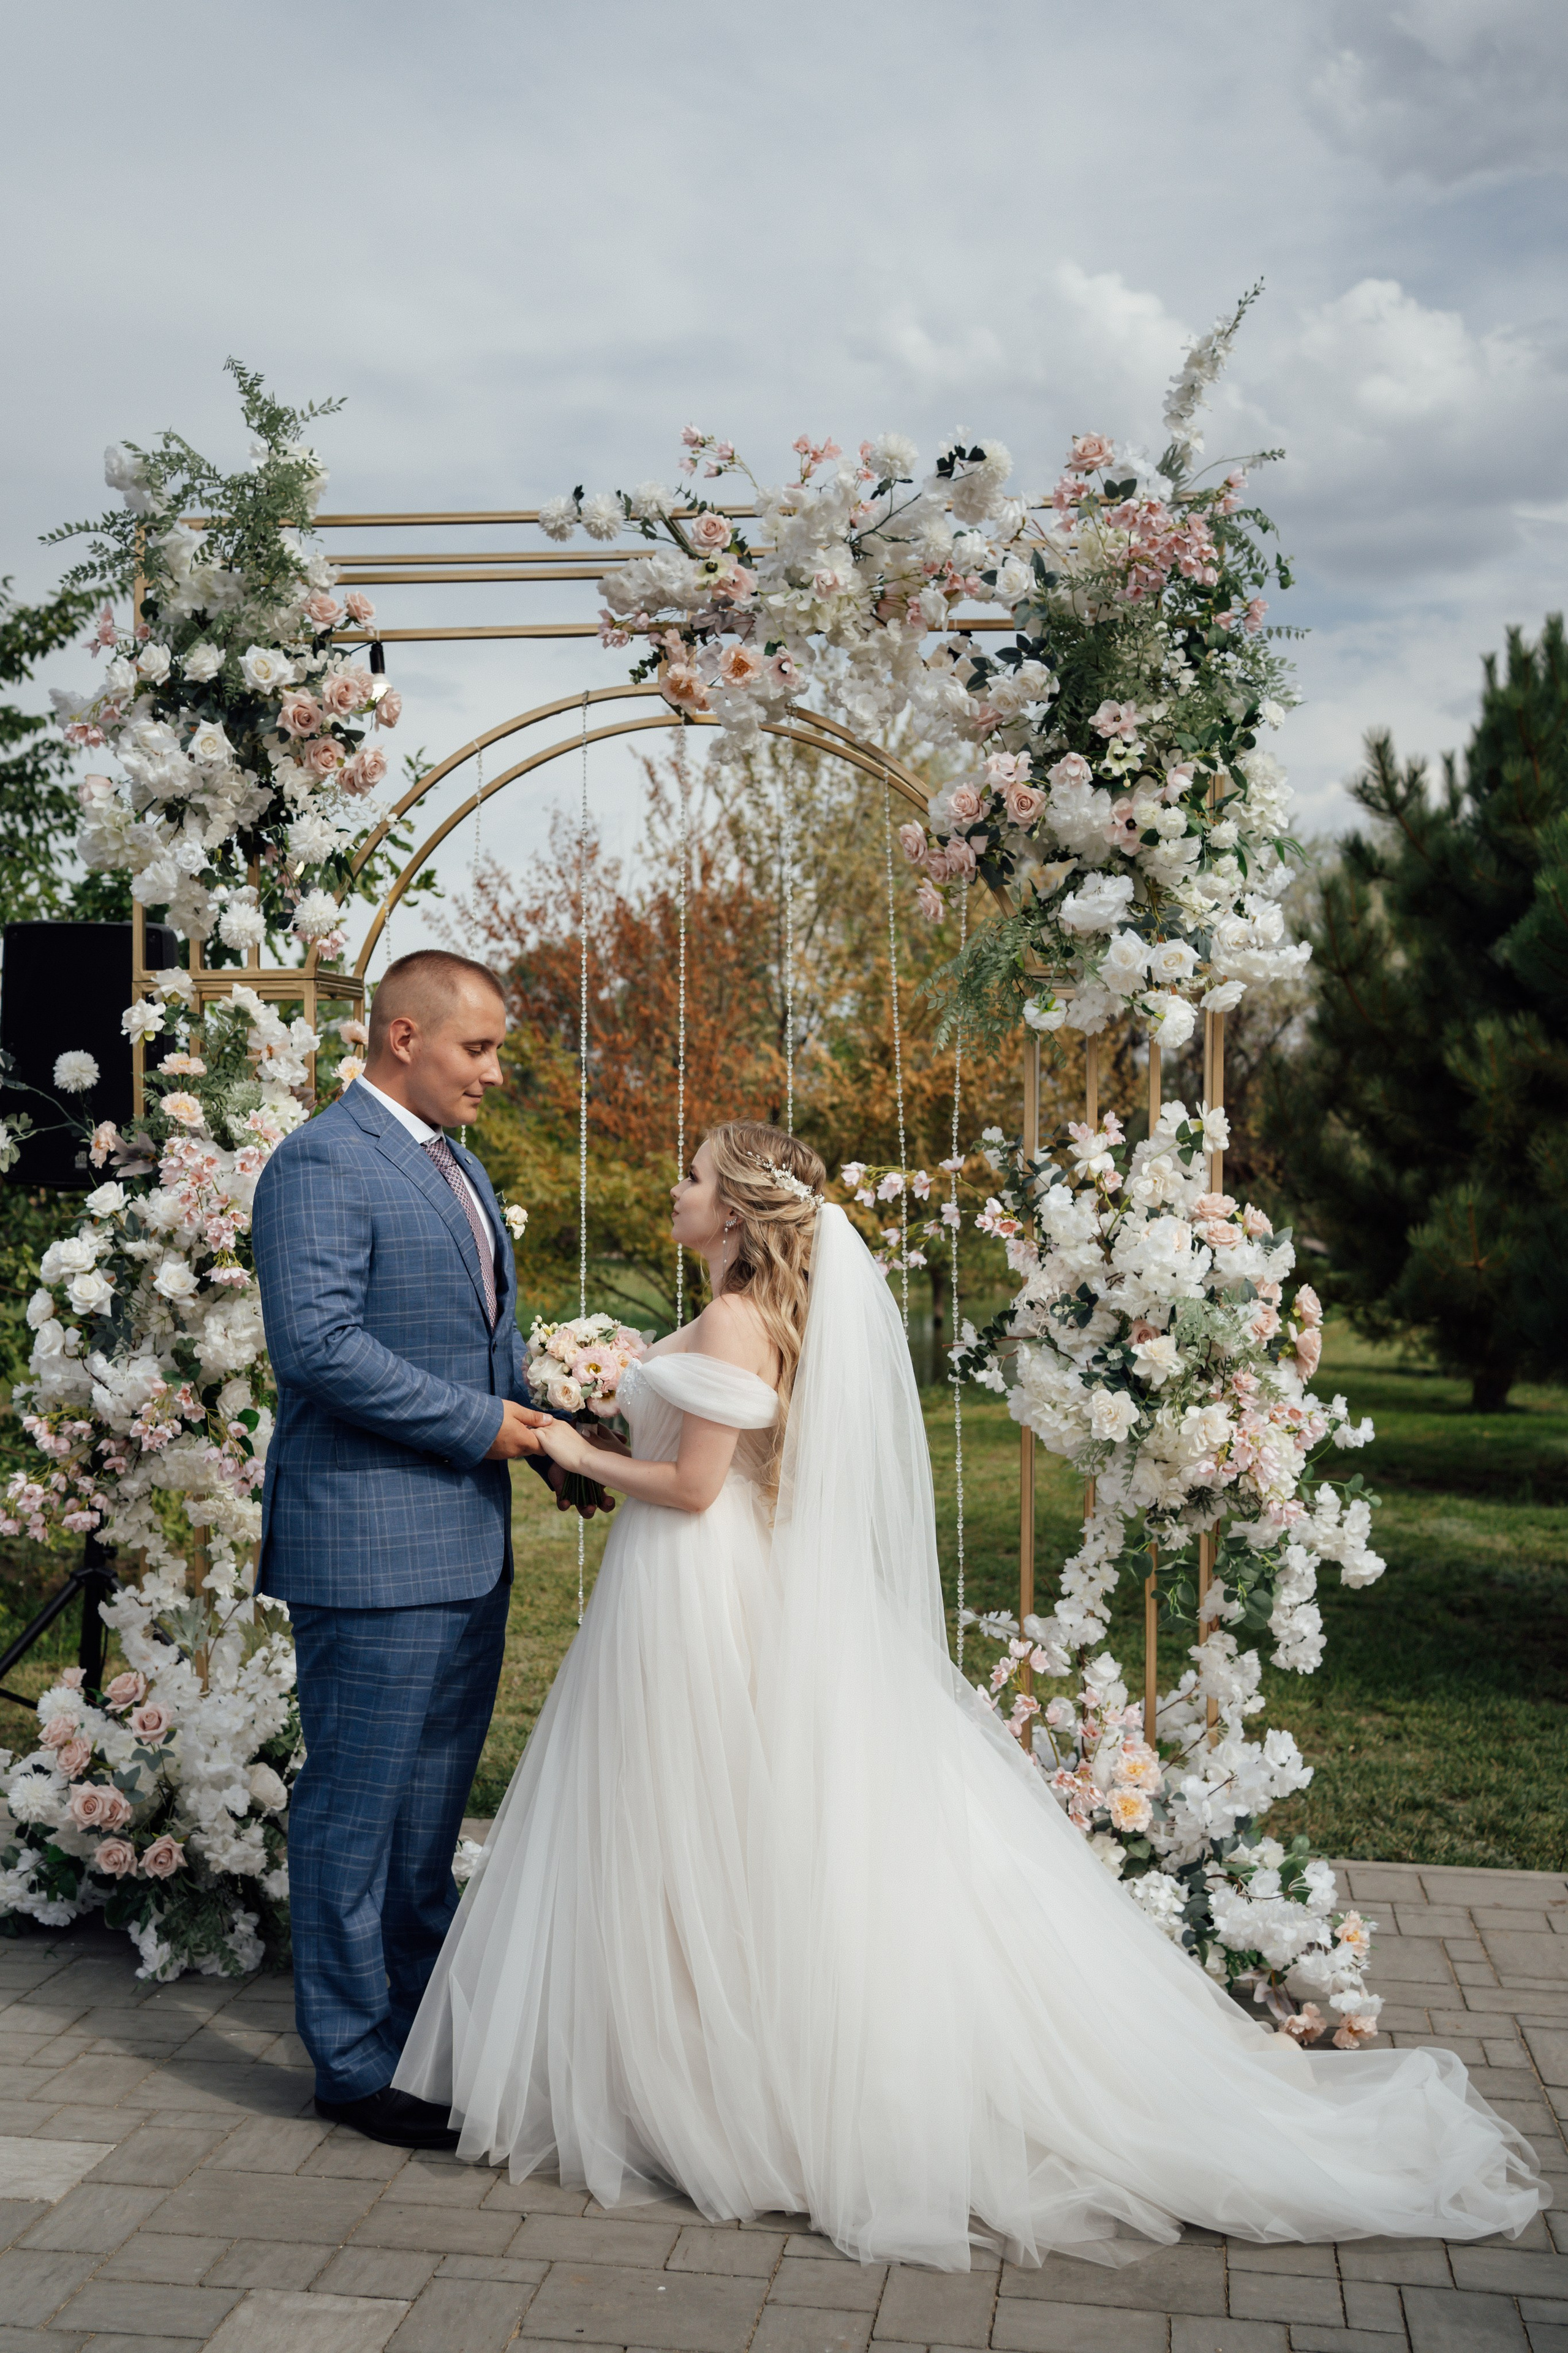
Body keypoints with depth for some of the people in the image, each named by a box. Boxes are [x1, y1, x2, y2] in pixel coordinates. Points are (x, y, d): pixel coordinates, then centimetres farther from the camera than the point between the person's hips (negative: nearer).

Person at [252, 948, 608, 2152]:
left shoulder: (455, 1163, 16)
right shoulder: (322, 1166, -14)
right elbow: (316, 1345, -23)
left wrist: (557, 1446, 8)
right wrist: (478, 1422, -18)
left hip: (468, 1543, 9)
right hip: (373, 1543, -9)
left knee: (434, 1802, 19)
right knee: (356, 1811, 2)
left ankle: (427, 2024, 32)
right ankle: (357, 2062, 15)